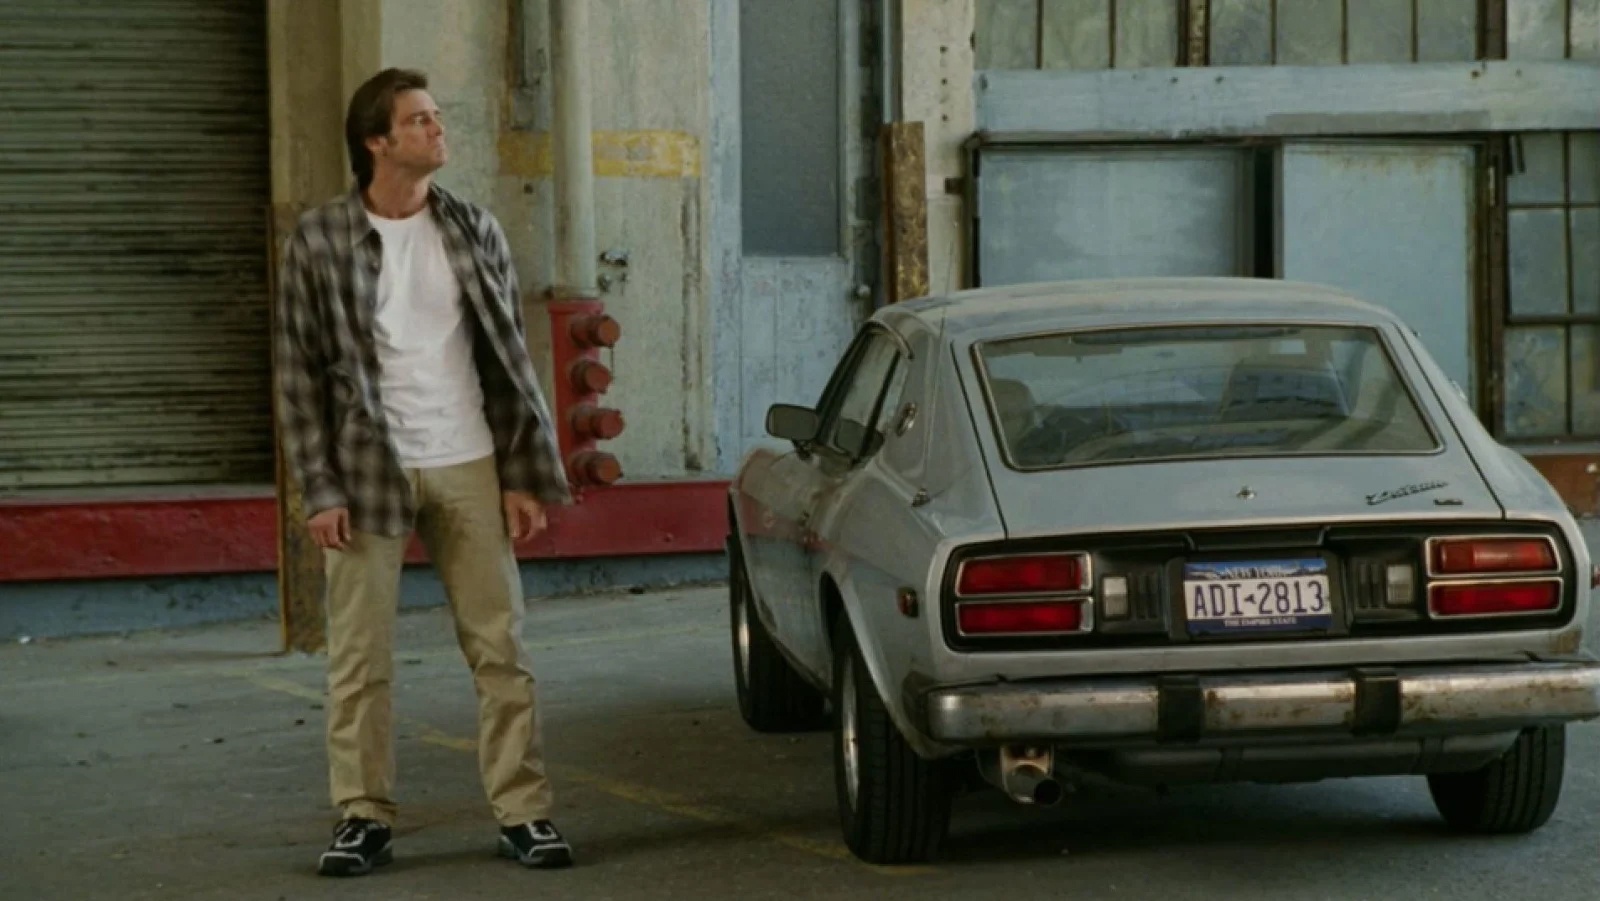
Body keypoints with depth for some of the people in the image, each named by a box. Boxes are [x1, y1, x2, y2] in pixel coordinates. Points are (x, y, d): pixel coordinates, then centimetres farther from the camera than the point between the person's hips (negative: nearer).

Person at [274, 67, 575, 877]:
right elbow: (298, 374, -1)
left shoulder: (474, 231, 6)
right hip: (369, 472, -2)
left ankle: (523, 812, 9)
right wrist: (320, 490, -7)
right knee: (359, 659, 1)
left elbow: (509, 357, 8)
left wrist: (523, 476, 2)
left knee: (501, 649, 3)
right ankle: (363, 817, 12)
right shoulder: (319, 242, -2)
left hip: (469, 469, 2)